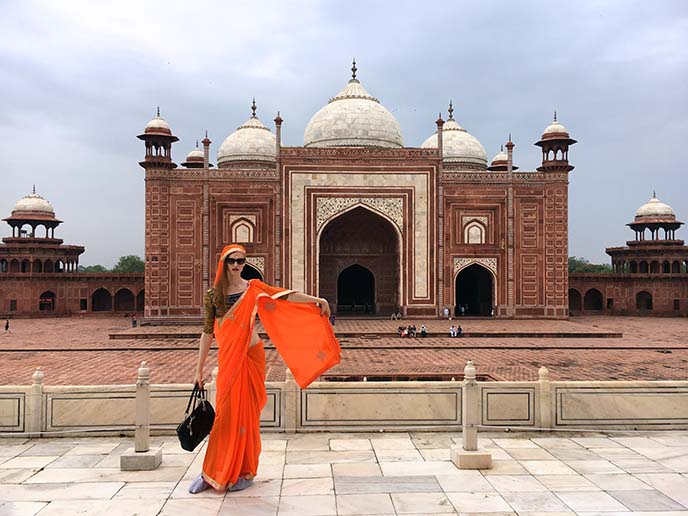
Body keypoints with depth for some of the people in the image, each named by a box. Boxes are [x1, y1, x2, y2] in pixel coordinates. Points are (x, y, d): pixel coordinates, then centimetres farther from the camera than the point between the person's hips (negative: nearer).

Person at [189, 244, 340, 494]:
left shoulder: (253, 288, 0)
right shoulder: (212, 294, 5)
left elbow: (284, 295, -11)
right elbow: (208, 332, 7)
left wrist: (316, 299, -24)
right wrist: (199, 369, 7)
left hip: (251, 356, -1)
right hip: (227, 359, 1)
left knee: (247, 413, 4)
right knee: (225, 413, 3)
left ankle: (245, 471, 17)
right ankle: (212, 472, 17)